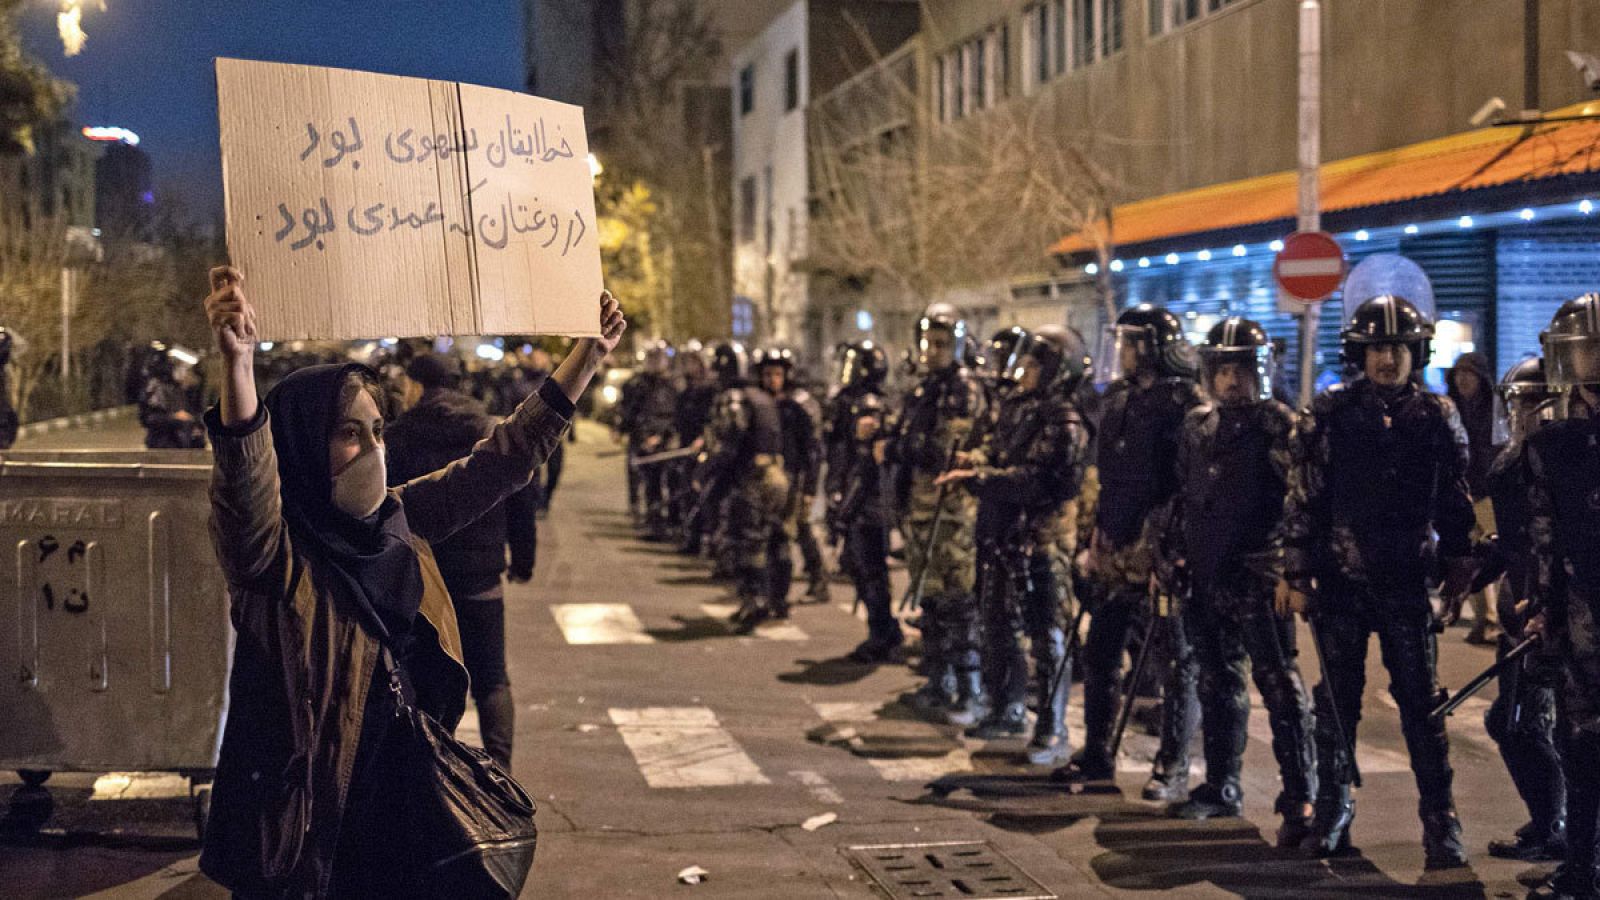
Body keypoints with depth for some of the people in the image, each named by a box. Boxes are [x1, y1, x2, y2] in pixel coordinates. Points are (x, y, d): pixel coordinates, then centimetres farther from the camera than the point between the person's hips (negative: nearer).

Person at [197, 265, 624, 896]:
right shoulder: (275, 553, -16)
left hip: (400, 804, 6)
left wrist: (589, 356, 8)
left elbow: (500, 462, 11)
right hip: (305, 815, -6)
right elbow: (245, 488, -37)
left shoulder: (399, 523, 5)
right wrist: (237, 365, -55)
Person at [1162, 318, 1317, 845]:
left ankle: (1300, 800, -11)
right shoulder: (1197, 427, 14)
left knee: (1279, 684, -10)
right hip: (1206, 577, 7)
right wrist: (1173, 554, 17)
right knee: (1218, 685, 15)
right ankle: (1221, 790, 25)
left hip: (1257, 578, -7)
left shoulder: (1280, 427, -5)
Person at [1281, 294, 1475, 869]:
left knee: (1422, 703, -1)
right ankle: (1332, 814, 20)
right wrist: (1295, 576, -2)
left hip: (1408, 584, 0)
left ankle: (1441, 822, 4)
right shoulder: (1328, 416, 1)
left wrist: (1458, 578, 5)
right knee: (1337, 702, 8)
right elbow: (1302, 500, 1)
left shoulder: (1439, 419, 4)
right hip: (1339, 582, 0)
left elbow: (1457, 507, 8)